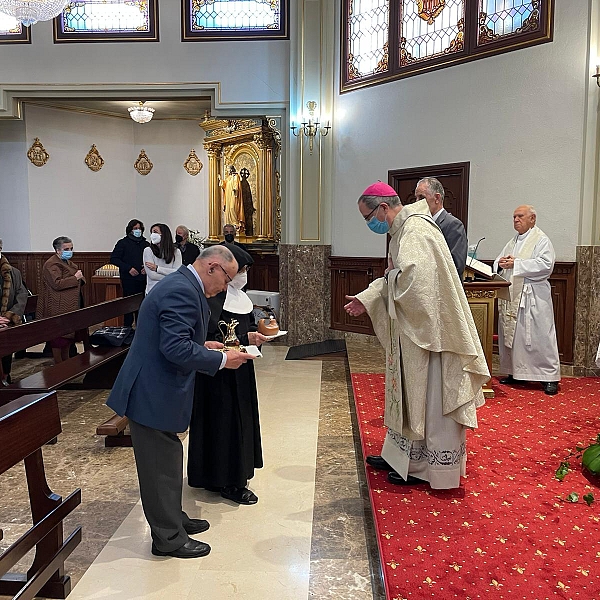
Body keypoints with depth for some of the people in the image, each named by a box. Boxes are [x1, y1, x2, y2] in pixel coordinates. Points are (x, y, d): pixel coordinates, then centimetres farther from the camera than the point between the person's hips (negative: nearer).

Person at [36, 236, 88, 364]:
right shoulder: (52, 265, -14)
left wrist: (80, 277, 7)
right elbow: (57, 284, -26)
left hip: (71, 306, 10)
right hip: (58, 309, -10)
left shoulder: (68, 262, 17)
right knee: (59, 338, -3)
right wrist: (75, 278, -20)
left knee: (68, 335, 16)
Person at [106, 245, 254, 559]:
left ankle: (173, 519, 38)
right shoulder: (183, 291, -22)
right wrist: (221, 360, -20)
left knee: (167, 460, 22)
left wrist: (203, 345, 10)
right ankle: (169, 538, 20)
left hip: (155, 389, 11)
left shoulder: (180, 284, 11)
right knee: (161, 465, 4)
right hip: (153, 394, -11)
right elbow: (176, 348, -29)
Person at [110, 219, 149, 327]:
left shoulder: (145, 244, 14)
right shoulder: (123, 243, 2)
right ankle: (127, 328, 6)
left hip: (143, 279, 4)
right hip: (129, 279, -4)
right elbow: (113, 259, -3)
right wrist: (128, 268, -13)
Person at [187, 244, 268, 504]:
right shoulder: (212, 297, -19)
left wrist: (258, 330, -2)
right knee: (224, 421, 0)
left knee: (239, 419, 16)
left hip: (239, 370, 10)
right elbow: (210, 337, -24)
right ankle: (229, 482, 13)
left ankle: (234, 475, 30)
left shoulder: (236, 295, 10)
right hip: (219, 373, -10)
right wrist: (245, 338, -27)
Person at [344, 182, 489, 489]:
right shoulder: (403, 229, 13)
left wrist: (390, 281, -13)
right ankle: (402, 455, 31)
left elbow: (412, 278, -32)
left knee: (428, 399, 3)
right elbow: (394, 279, 16)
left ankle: (426, 467, 17)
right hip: (412, 329, 10)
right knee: (409, 394, 18)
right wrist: (367, 299, 6)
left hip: (427, 329, -10)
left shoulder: (415, 230, -19)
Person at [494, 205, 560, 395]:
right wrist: (501, 264, -7)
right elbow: (498, 262, 18)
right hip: (511, 297, 7)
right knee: (511, 335, 9)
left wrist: (516, 264, -20)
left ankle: (550, 377, 1)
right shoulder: (512, 242, 19)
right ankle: (516, 373, 20)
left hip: (532, 297, -7)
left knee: (539, 337, -6)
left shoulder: (541, 240, -3)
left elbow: (546, 264, -17)